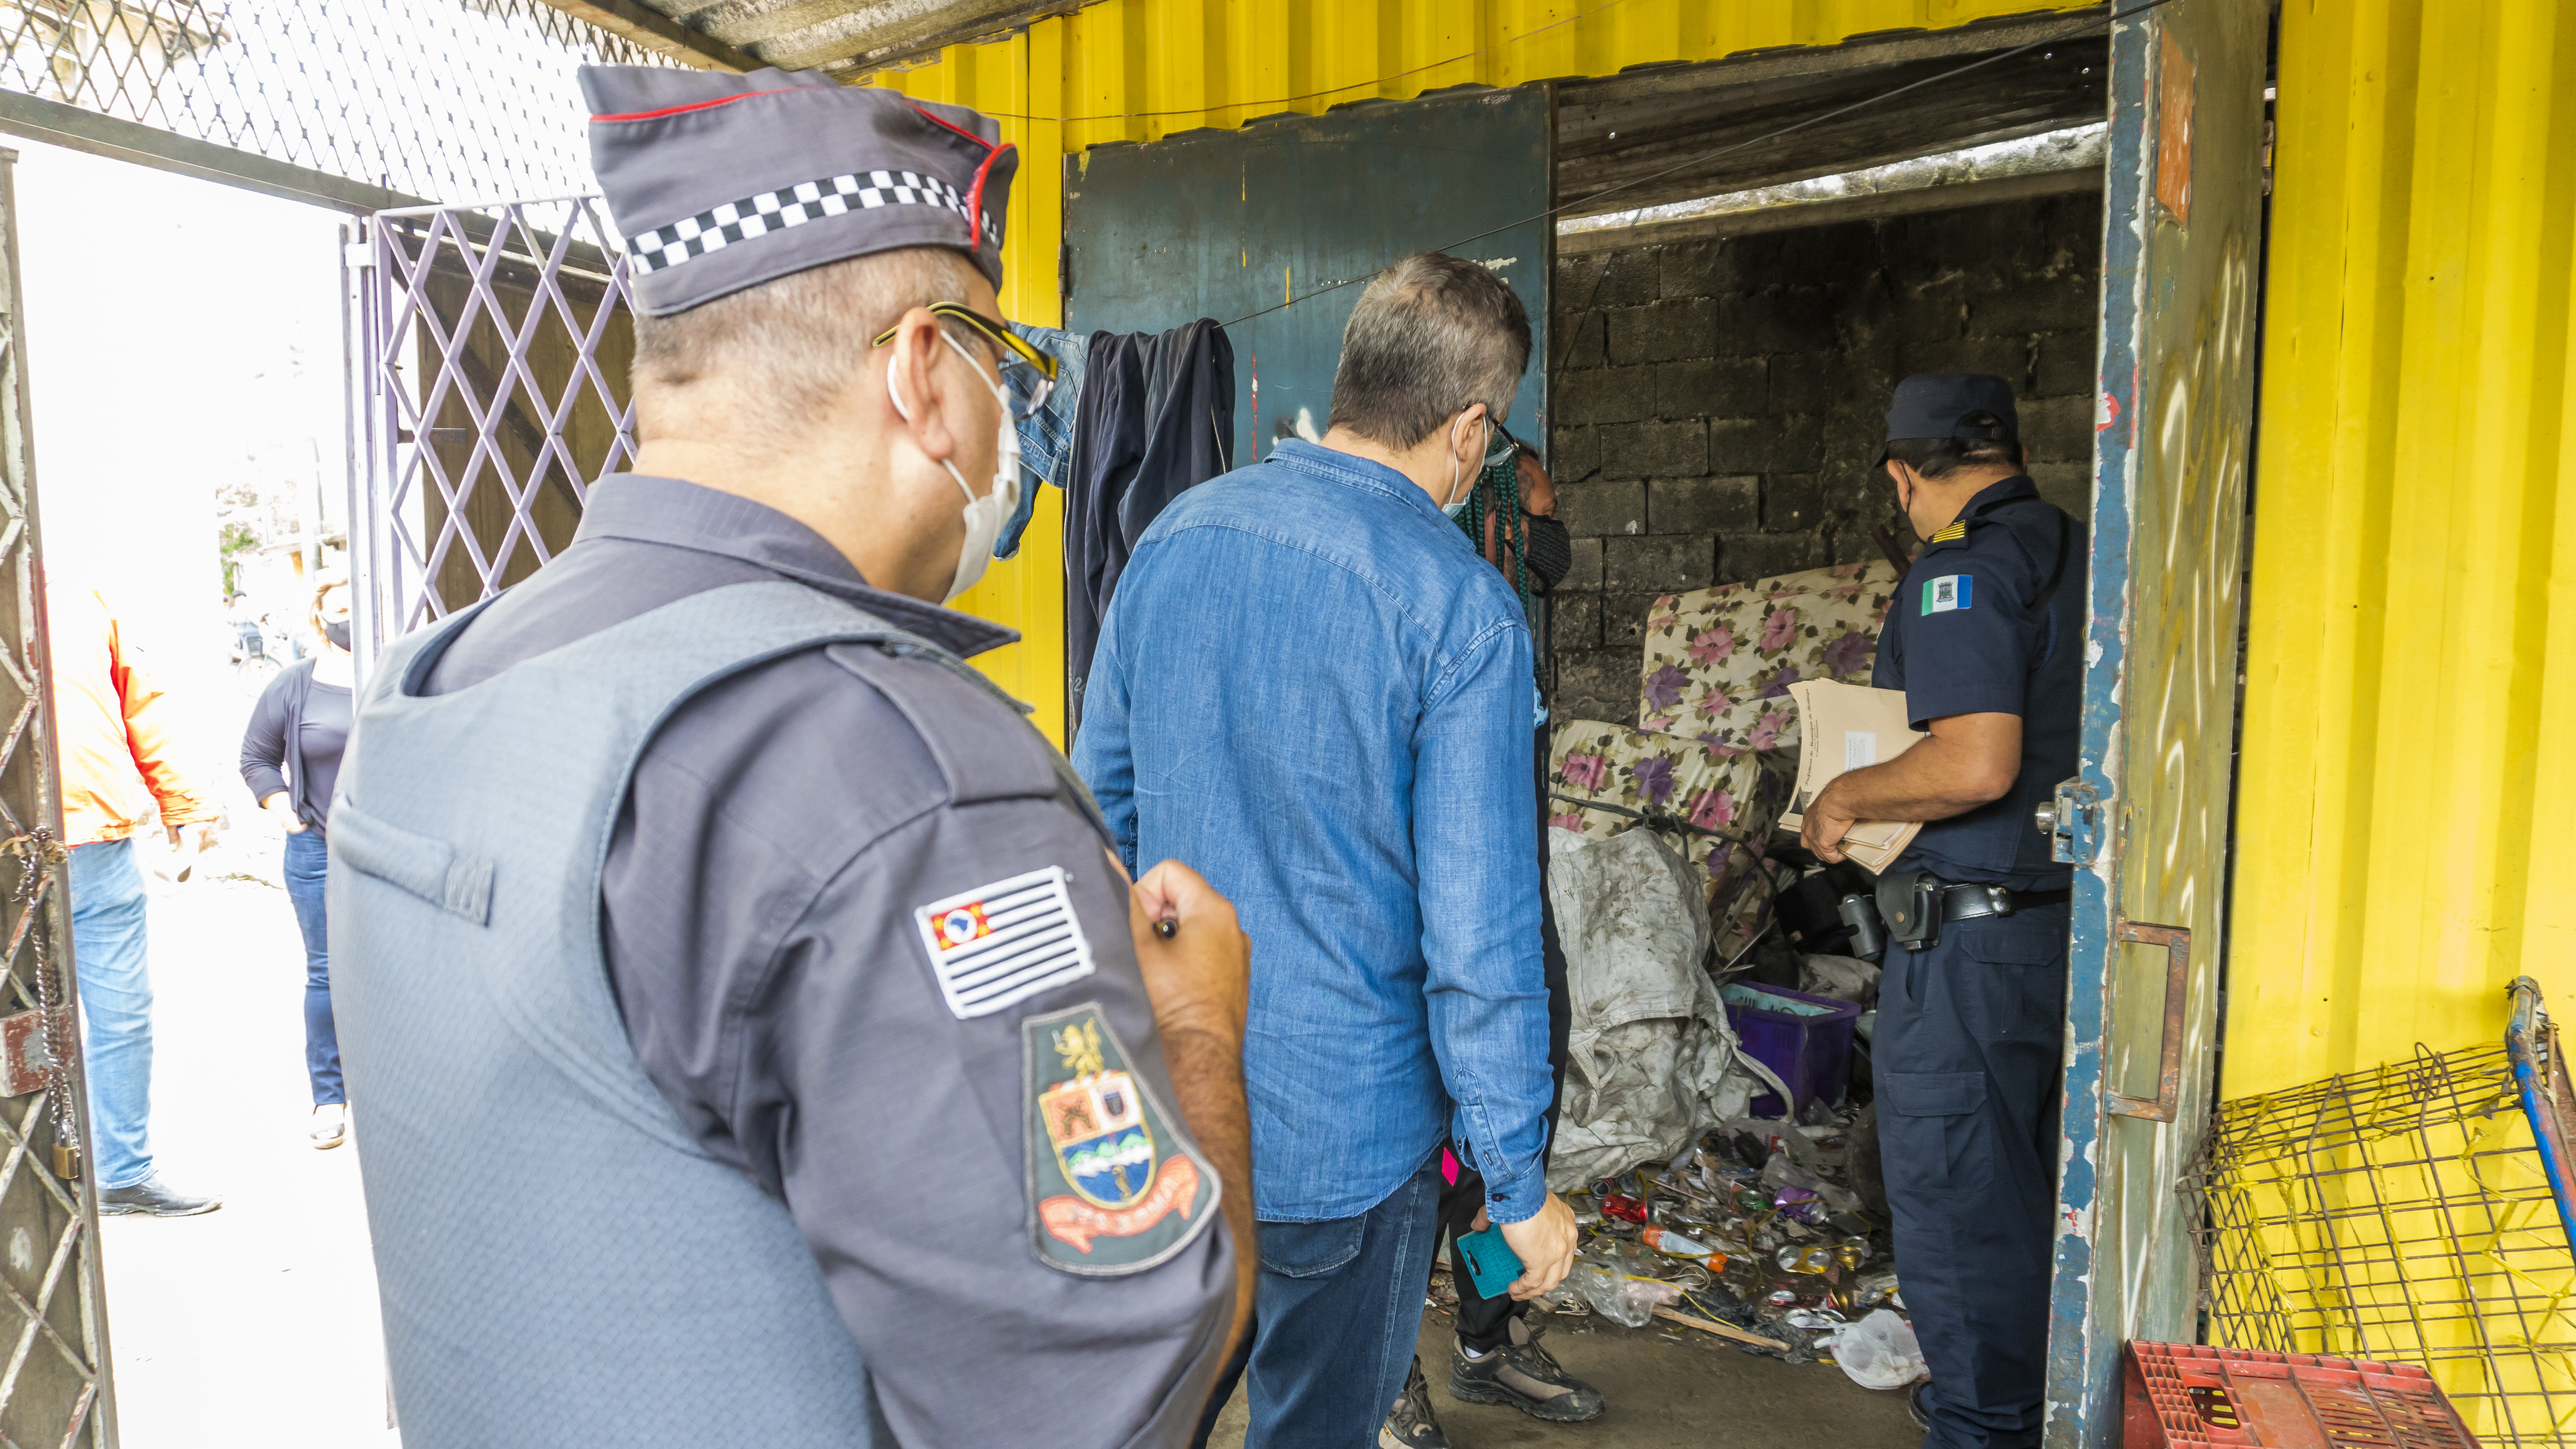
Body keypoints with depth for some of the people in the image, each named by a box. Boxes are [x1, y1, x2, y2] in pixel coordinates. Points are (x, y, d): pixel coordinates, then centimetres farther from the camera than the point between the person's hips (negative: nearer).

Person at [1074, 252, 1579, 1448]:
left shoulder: (1174, 534, -1)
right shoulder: (1461, 608, -19)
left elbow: (1099, 800, 9)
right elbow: (1478, 933, -19)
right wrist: (1519, 1181, -7)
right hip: (1343, 1133, -5)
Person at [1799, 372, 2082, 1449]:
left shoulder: (1963, 572, -17)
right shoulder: (2079, 553, 9)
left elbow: (1977, 764, -28)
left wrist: (1846, 797, -13)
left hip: (1974, 935, -9)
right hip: (2067, 919, 10)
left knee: (1951, 1194, 4)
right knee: (2029, 1182, 22)